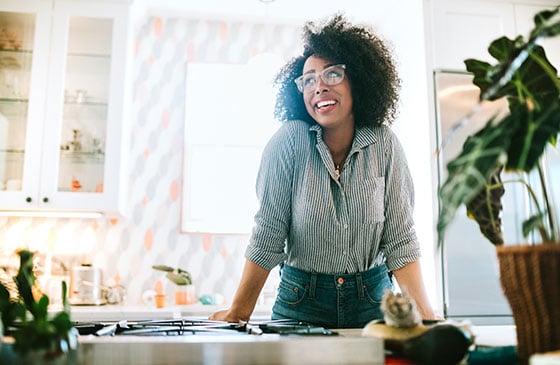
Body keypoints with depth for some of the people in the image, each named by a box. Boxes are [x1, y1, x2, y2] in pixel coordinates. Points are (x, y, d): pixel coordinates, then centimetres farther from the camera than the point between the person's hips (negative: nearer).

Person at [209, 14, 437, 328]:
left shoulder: (384, 144, -8)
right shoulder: (289, 141, -13)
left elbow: (400, 238, -7)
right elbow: (267, 237, -12)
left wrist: (425, 313, -17)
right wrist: (238, 314, -12)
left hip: (371, 301, 2)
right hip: (301, 302, -1)